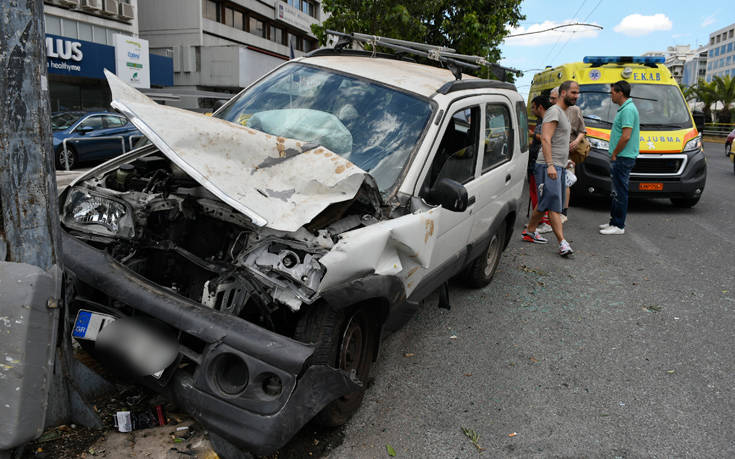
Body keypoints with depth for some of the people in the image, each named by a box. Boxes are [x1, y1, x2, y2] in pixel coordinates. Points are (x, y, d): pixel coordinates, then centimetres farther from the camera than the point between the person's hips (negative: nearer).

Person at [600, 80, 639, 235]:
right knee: (615, 192, 16)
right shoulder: (624, 109, 17)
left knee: (620, 192, -5)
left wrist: (614, 154, -14)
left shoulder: (628, 110, -17)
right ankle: (614, 221, 24)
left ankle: (619, 226, 1)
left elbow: (626, 136, -24)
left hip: (623, 158, -11)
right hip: (619, 158, 11)